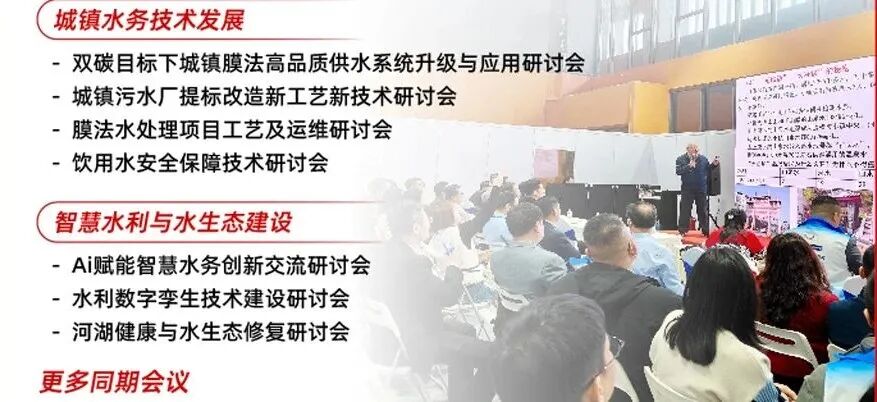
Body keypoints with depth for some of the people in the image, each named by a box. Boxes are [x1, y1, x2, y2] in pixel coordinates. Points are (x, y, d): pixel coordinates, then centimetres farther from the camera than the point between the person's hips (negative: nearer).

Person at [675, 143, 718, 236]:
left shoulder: (703, 159, 4)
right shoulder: (681, 159, -4)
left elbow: (708, 170, 10)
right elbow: (678, 171, -16)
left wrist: (714, 165, -7)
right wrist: (689, 166, -24)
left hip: (701, 189, 2)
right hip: (687, 190, -2)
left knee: (703, 210, 10)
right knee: (685, 210, 1)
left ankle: (705, 230, 19)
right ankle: (682, 231, 9)